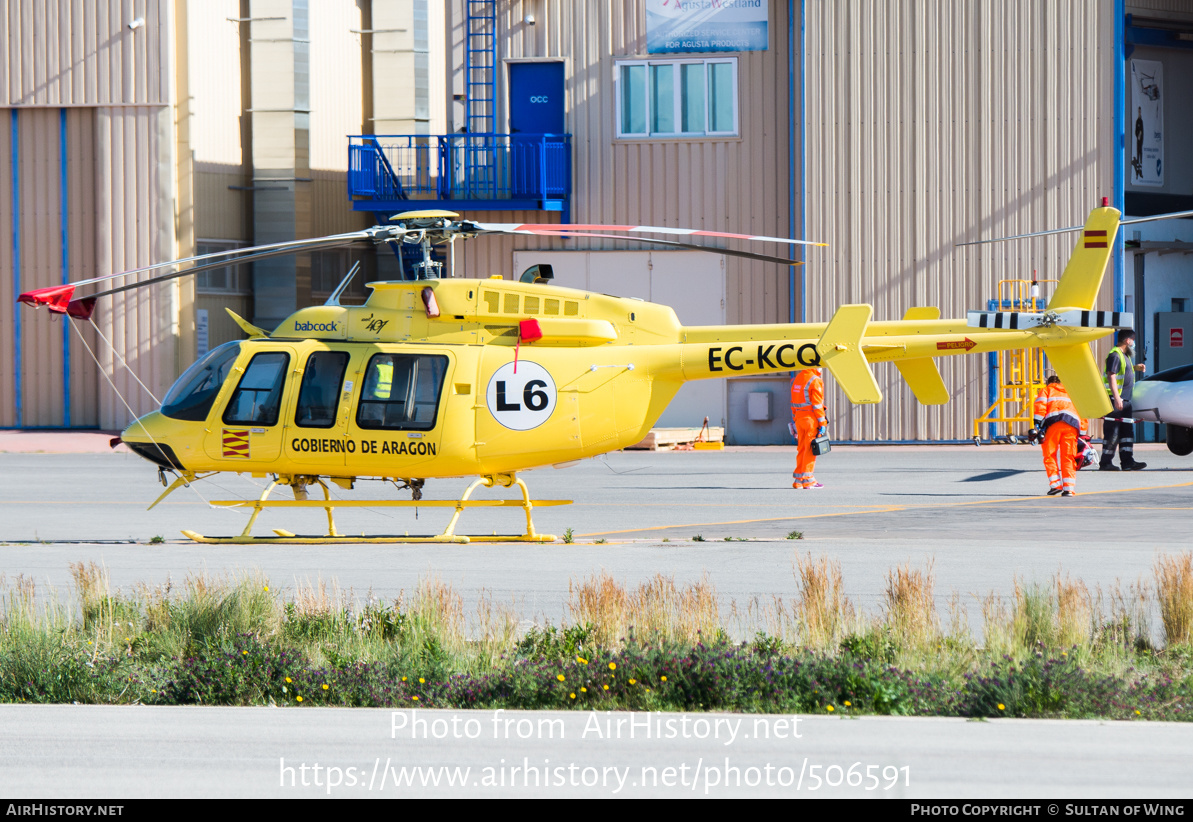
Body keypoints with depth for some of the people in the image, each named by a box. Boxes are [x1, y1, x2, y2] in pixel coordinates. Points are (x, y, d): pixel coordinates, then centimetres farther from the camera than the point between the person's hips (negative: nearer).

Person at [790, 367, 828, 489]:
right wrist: (822, 424, -11)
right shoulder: (815, 381, -12)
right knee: (810, 450, -2)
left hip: (799, 418, 7)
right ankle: (807, 480, -3)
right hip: (811, 418, -7)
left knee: (802, 449, 12)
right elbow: (817, 404, -14)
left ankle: (798, 480, 13)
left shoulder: (796, 379, 11)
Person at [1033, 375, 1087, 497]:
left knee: (1049, 455, 5)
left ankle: (1055, 484, -7)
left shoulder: (1047, 390, 26)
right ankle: (1069, 488, -6)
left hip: (1054, 422, -3)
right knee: (1068, 457, 4)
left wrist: (1038, 424, -1)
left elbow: (1040, 405, 5)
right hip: (1072, 424, 3)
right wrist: (1082, 435, 27)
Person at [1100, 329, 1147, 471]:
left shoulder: (1124, 356, 19)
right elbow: (1111, 376, -21)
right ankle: (1105, 463, -4)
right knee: (1112, 433, -8)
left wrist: (1135, 368, 22)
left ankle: (1127, 461, 7)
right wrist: (1116, 398, -27)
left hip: (1125, 400, 10)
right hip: (1115, 400, -10)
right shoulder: (1115, 355, -13)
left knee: (1127, 431, 7)